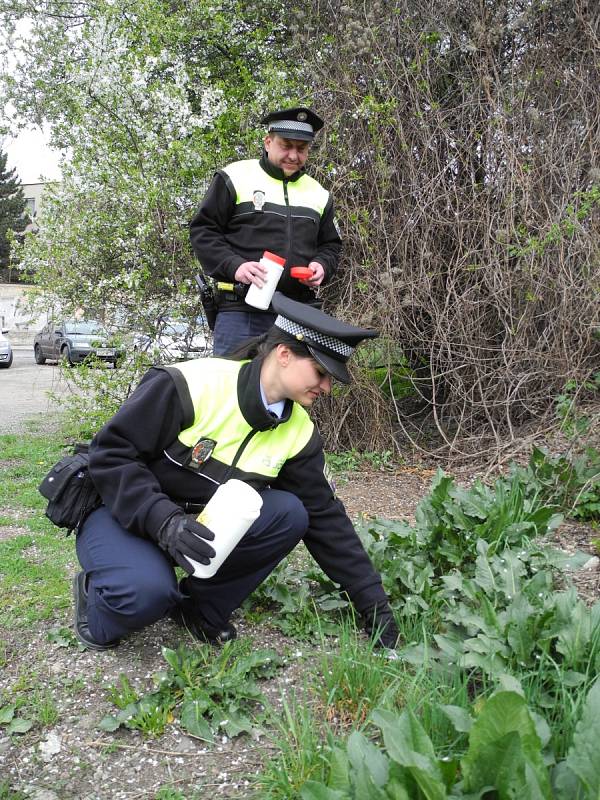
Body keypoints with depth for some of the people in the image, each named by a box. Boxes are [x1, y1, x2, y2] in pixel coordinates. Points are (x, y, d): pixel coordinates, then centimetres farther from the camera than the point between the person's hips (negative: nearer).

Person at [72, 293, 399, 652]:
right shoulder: (190, 384, -26)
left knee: (289, 514, -19)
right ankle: (95, 595, 1)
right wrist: (164, 521, -36)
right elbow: (111, 453, -23)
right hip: (122, 511, -5)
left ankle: (203, 606, 0)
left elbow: (325, 516, -2)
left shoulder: (298, 433, -7)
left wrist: (374, 603, -4)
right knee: (148, 591, -36)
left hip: (203, 521, 6)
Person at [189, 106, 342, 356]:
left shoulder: (318, 194, 19)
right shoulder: (236, 177, 5)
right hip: (241, 309, -4)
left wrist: (322, 266, 3)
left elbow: (330, 245, 27)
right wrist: (234, 266, -13)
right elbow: (202, 231, 3)